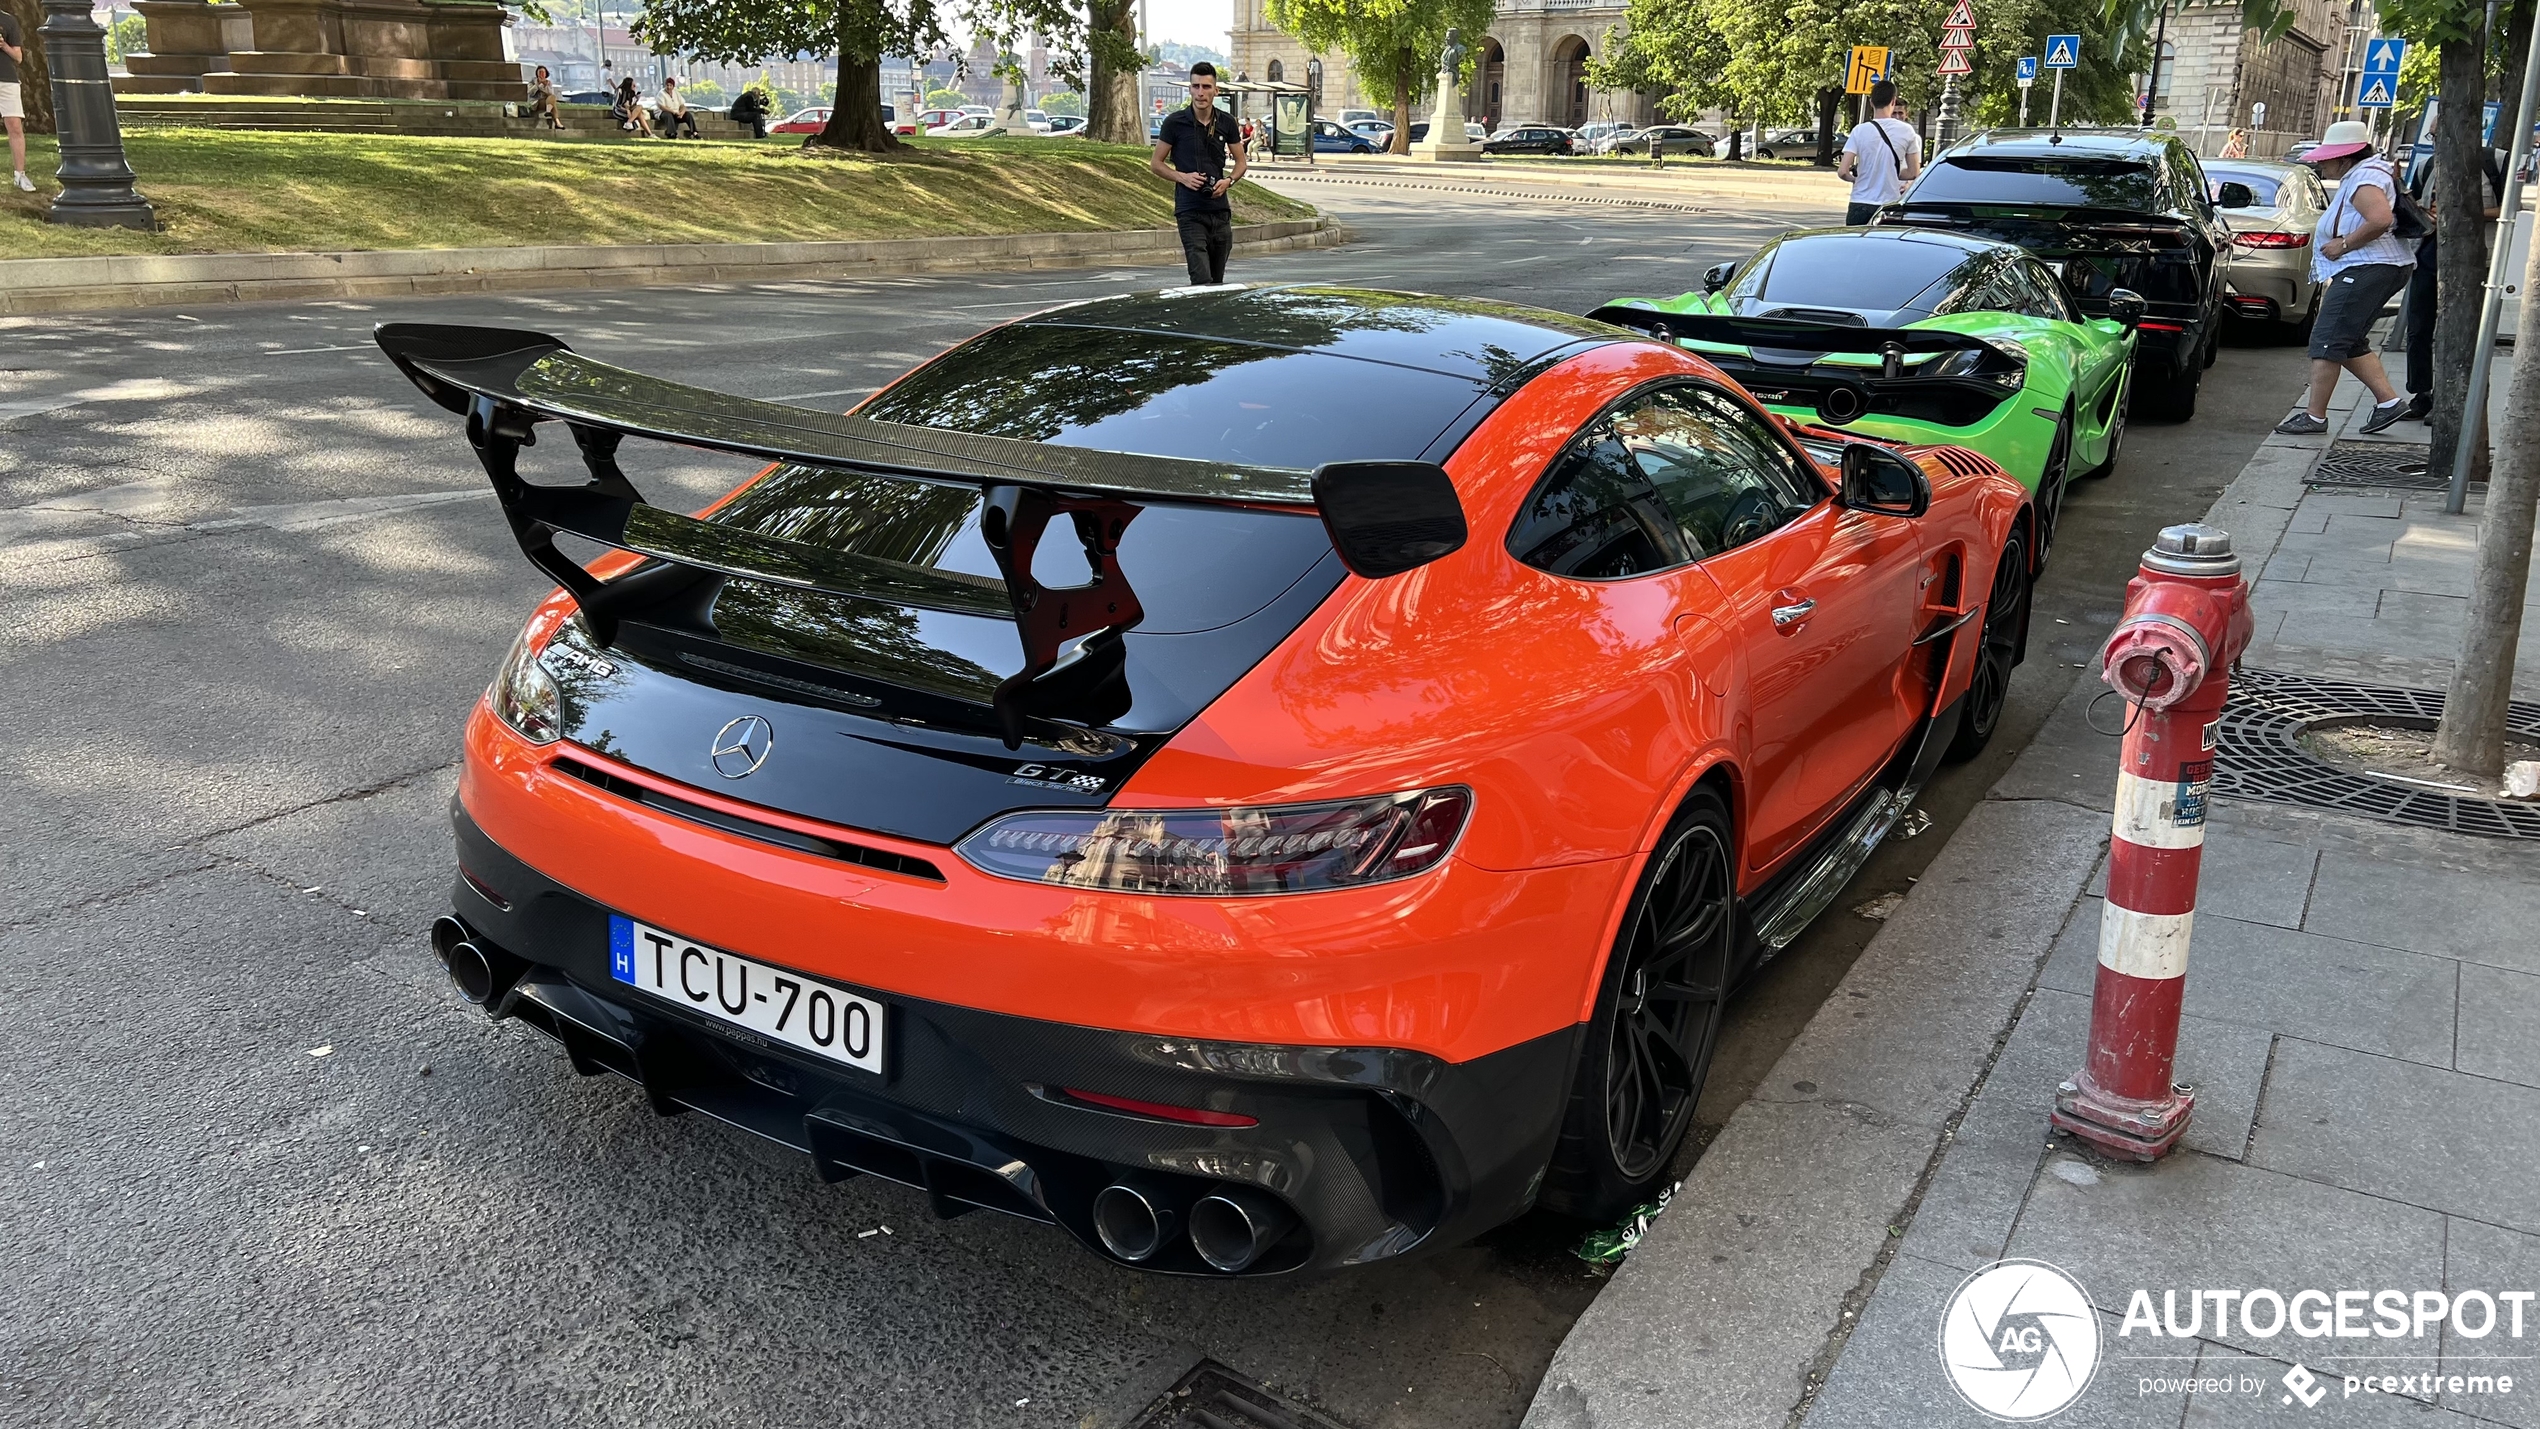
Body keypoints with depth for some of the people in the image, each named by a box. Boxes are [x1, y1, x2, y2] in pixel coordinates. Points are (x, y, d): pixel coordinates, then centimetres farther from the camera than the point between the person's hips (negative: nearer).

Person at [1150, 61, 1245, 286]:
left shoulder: (1226, 122, 7)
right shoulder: (1175, 122, -3)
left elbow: (1240, 161, 16)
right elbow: (1156, 163, 3)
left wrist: (1228, 180, -5)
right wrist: (1182, 177, -14)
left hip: (1220, 209, 4)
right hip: (1190, 211, -4)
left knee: (1217, 280, 10)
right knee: (1202, 281, -16)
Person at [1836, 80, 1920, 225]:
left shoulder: (1860, 131, -5)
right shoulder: (1906, 131, -1)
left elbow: (1842, 172, -10)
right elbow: (1914, 173, 3)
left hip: (1861, 204, -1)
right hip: (1891, 203, 1)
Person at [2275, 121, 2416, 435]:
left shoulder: (2364, 178, -15)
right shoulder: (2356, 176, 18)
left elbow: (2380, 219, -29)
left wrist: (2343, 245, -20)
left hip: (2367, 269, -12)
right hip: (2365, 270, 12)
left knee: (2327, 341, -9)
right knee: (2349, 344, 16)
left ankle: (2315, 417, -7)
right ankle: (2389, 400, 13)